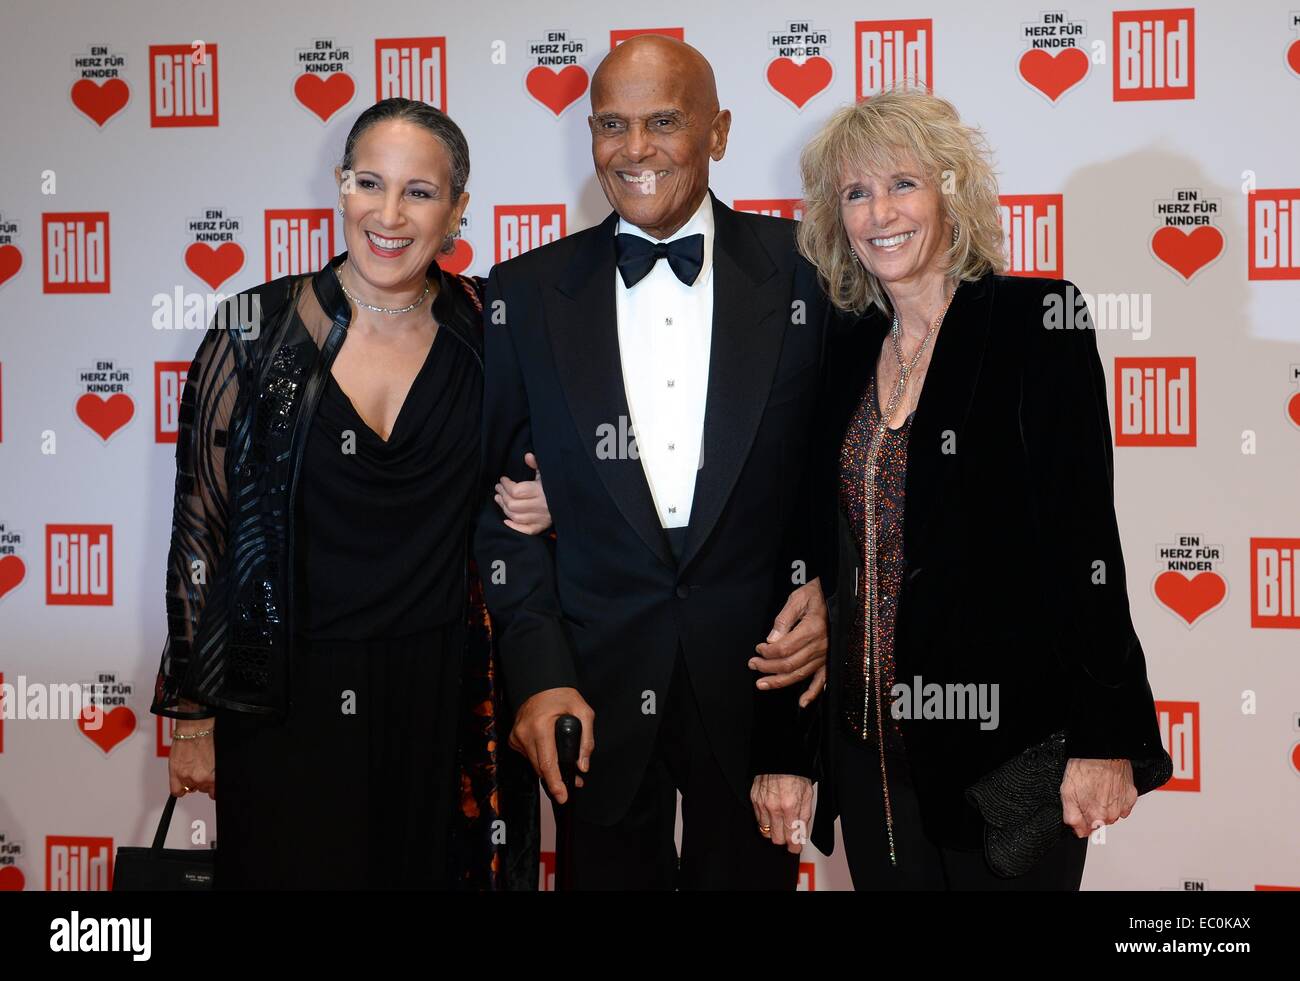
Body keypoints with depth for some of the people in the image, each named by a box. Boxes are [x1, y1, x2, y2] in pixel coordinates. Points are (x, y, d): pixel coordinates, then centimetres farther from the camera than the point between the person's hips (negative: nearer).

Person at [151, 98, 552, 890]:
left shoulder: (485, 325, -1)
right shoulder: (257, 330, -7)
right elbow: (200, 526, -2)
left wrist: (548, 503, -7)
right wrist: (191, 718, -1)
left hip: (440, 694, 2)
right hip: (290, 701, -2)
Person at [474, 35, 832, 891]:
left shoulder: (802, 271, -1)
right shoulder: (526, 294, 2)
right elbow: (498, 496, 2)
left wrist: (829, 581, -12)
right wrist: (538, 672, -6)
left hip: (757, 679, 0)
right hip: (596, 691, 1)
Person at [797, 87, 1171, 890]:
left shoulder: (1034, 322, -8)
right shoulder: (849, 347, 9)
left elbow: (1084, 535, -13)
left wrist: (1101, 739, -17)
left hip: (1004, 731, -5)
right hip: (870, 738, 5)